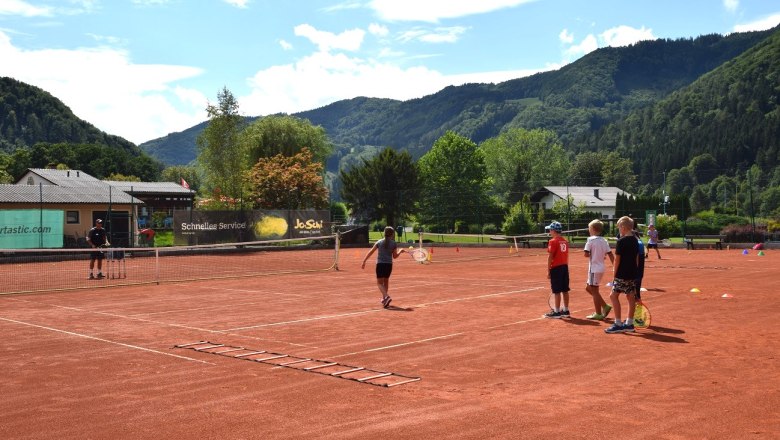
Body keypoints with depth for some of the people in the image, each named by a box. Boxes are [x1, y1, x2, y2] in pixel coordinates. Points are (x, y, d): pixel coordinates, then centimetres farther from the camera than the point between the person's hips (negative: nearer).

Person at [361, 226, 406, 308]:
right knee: (386, 281, 22)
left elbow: (370, 252, 2)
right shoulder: (394, 243, 1)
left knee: (380, 283, 1)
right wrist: (400, 251, 24)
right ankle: (384, 298, 28)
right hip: (389, 264, 2)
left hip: (380, 264, -2)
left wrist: (364, 261, 5)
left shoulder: (379, 242, 2)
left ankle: (386, 296, -22)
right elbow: (394, 256, 7)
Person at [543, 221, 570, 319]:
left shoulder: (553, 241, -12)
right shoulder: (565, 241, 10)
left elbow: (550, 257, -14)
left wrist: (548, 270, -10)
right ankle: (566, 310, 18)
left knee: (557, 291, -3)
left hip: (556, 268, -7)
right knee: (565, 290, 11)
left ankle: (556, 312, 1)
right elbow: (566, 255, 13)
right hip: (565, 267, 7)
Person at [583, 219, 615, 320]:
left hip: (594, 269, -8)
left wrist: (592, 255, 2)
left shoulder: (591, 240, -13)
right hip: (601, 268, 8)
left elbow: (586, 254, -19)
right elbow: (611, 255, 6)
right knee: (588, 288, 19)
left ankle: (598, 314, 6)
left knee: (594, 291, 1)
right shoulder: (604, 241, 8)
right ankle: (605, 306, 17)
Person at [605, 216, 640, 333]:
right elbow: (637, 258, 15)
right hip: (633, 273, 8)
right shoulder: (635, 240, 9)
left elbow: (617, 259, -11)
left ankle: (618, 324, -5)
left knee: (614, 295, -2)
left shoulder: (621, 241, -13)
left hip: (622, 274, -8)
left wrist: (614, 274, -4)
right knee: (631, 297, 10)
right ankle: (629, 324, 14)